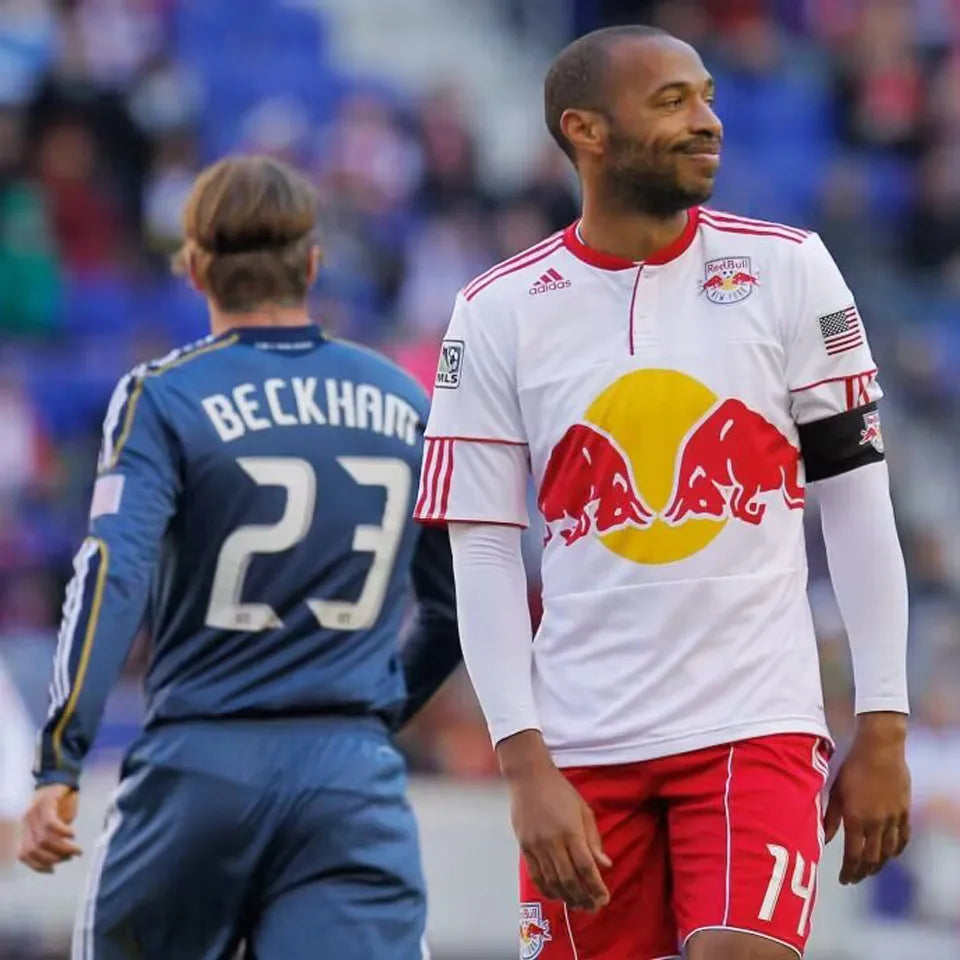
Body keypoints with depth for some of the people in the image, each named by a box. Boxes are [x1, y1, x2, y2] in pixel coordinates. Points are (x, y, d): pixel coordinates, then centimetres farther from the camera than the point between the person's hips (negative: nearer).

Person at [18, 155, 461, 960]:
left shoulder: (165, 398, -2)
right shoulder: (404, 403, 10)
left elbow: (113, 574, -15)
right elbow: (457, 605, 18)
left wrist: (59, 766, -19)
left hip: (200, 769, -2)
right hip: (356, 777, 2)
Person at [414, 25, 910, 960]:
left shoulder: (787, 270, 2)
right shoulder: (498, 313, 1)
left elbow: (857, 506, 4)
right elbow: (483, 555, 1)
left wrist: (882, 731, 0)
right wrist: (526, 767, -7)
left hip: (757, 731, -1)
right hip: (582, 744, 1)